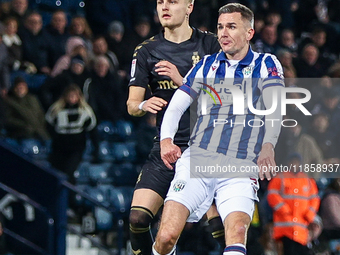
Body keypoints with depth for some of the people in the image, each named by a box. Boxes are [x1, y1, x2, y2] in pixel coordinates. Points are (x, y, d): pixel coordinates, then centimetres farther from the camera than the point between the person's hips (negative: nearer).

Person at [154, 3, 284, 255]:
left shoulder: (266, 64, 8)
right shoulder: (207, 66, 16)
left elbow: (275, 107, -8)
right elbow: (176, 106, 11)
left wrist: (268, 146, -28)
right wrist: (166, 139, -10)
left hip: (241, 168, -2)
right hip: (196, 160, 2)